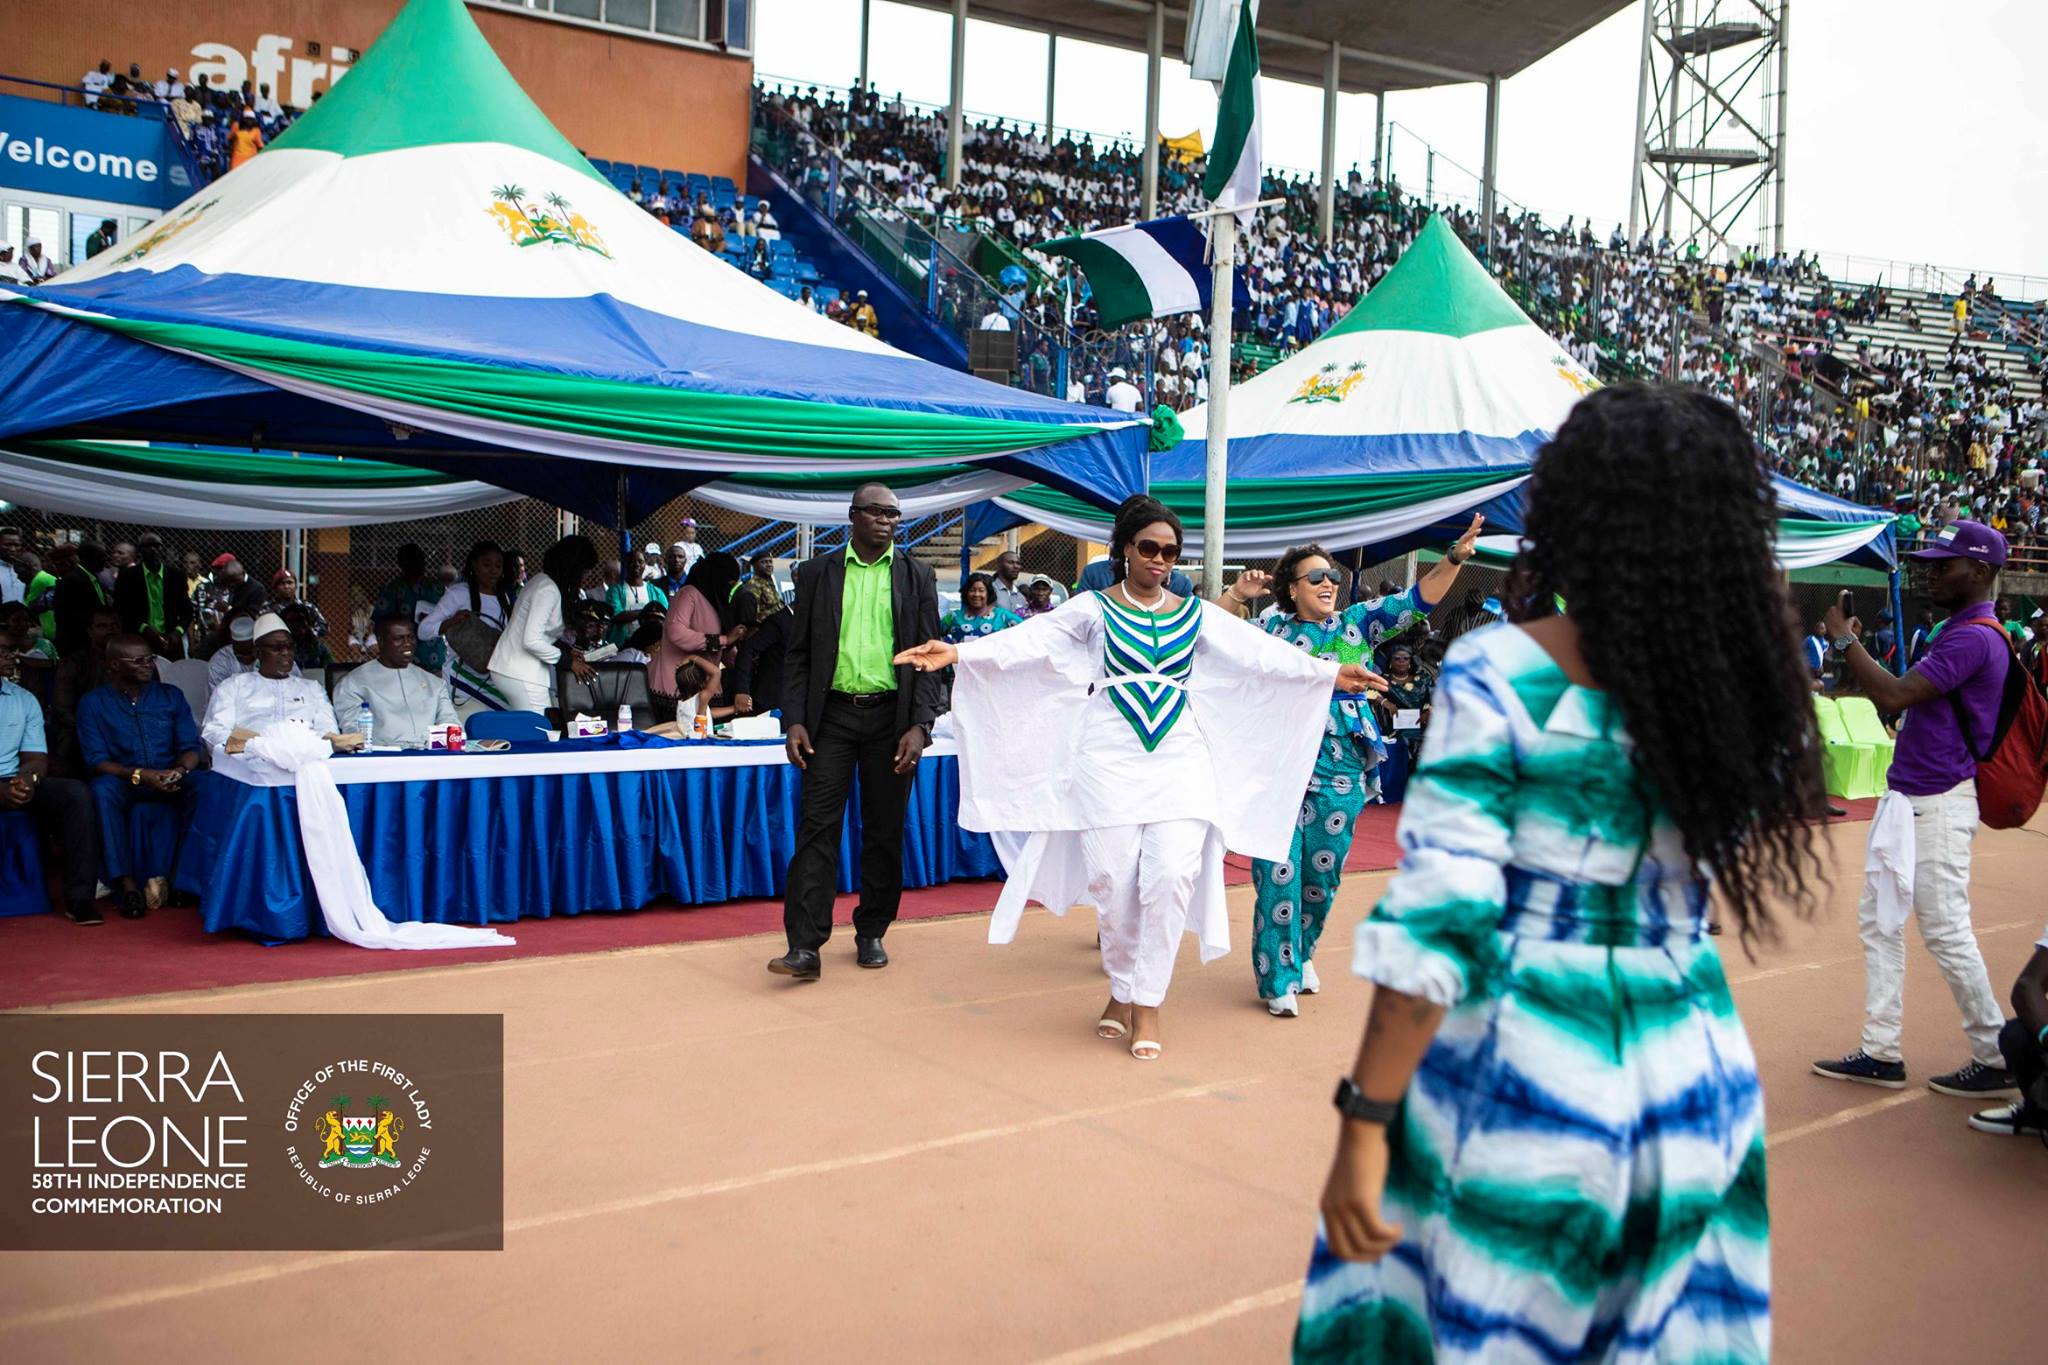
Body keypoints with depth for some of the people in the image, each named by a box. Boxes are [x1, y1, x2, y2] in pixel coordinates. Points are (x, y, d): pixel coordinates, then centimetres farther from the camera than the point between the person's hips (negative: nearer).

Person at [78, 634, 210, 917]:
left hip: (172, 781, 2)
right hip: (123, 781, -2)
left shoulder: (171, 695, 10)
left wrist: (179, 771, -19)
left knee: (206, 783, -30)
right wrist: (140, 775, -23)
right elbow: (96, 761, -5)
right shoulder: (93, 703, 4)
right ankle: (128, 885, -36)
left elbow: (191, 748, 5)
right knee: (102, 790, -36)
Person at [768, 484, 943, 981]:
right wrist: (794, 721, -5)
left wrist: (919, 726, -8)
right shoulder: (816, 573, 5)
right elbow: (798, 654, 6)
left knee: (885, 831, 7)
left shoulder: (916, 577, 6)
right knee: (817, 827, -6)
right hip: (832, 714, -1)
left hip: (891, 716, 1)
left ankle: (871, 934, 21)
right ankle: (805, 946, -8)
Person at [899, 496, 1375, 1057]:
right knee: (1115, 880, -1)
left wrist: (1330, 673, -1)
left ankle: (1147, 1001, 4)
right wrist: (958, 653, -23)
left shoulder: (1197, 614, 11)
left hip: (1179, 760, 2)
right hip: (1110, 759, -2)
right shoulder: (1093, 609, 3)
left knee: (1172, 876, -10)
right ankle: (1123, 990, 22)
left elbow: (1262, 652, 7)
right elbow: (1030, 639, -9)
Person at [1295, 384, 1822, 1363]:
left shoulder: (1497, 672, -15)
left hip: (1515, 1064, -4)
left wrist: (1365, 1118, -14)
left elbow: (1438, 917, -20)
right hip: (1692, 1074, 4)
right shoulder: (1736, 687, -3)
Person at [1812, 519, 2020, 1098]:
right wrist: (1854, 654, 6)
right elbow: (1901, 702, 18)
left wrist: (1846, 642, -13)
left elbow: (1895, 697, -24)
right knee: (1878, 919, 12)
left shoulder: (1975, 637, -17)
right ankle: (1880, 1053, 18)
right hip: (1906, 797, 11)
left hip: (1938, 803, -10)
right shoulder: (1956, 631, 16)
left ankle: (1996, 1057, 10)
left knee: (1946, 931, -4)